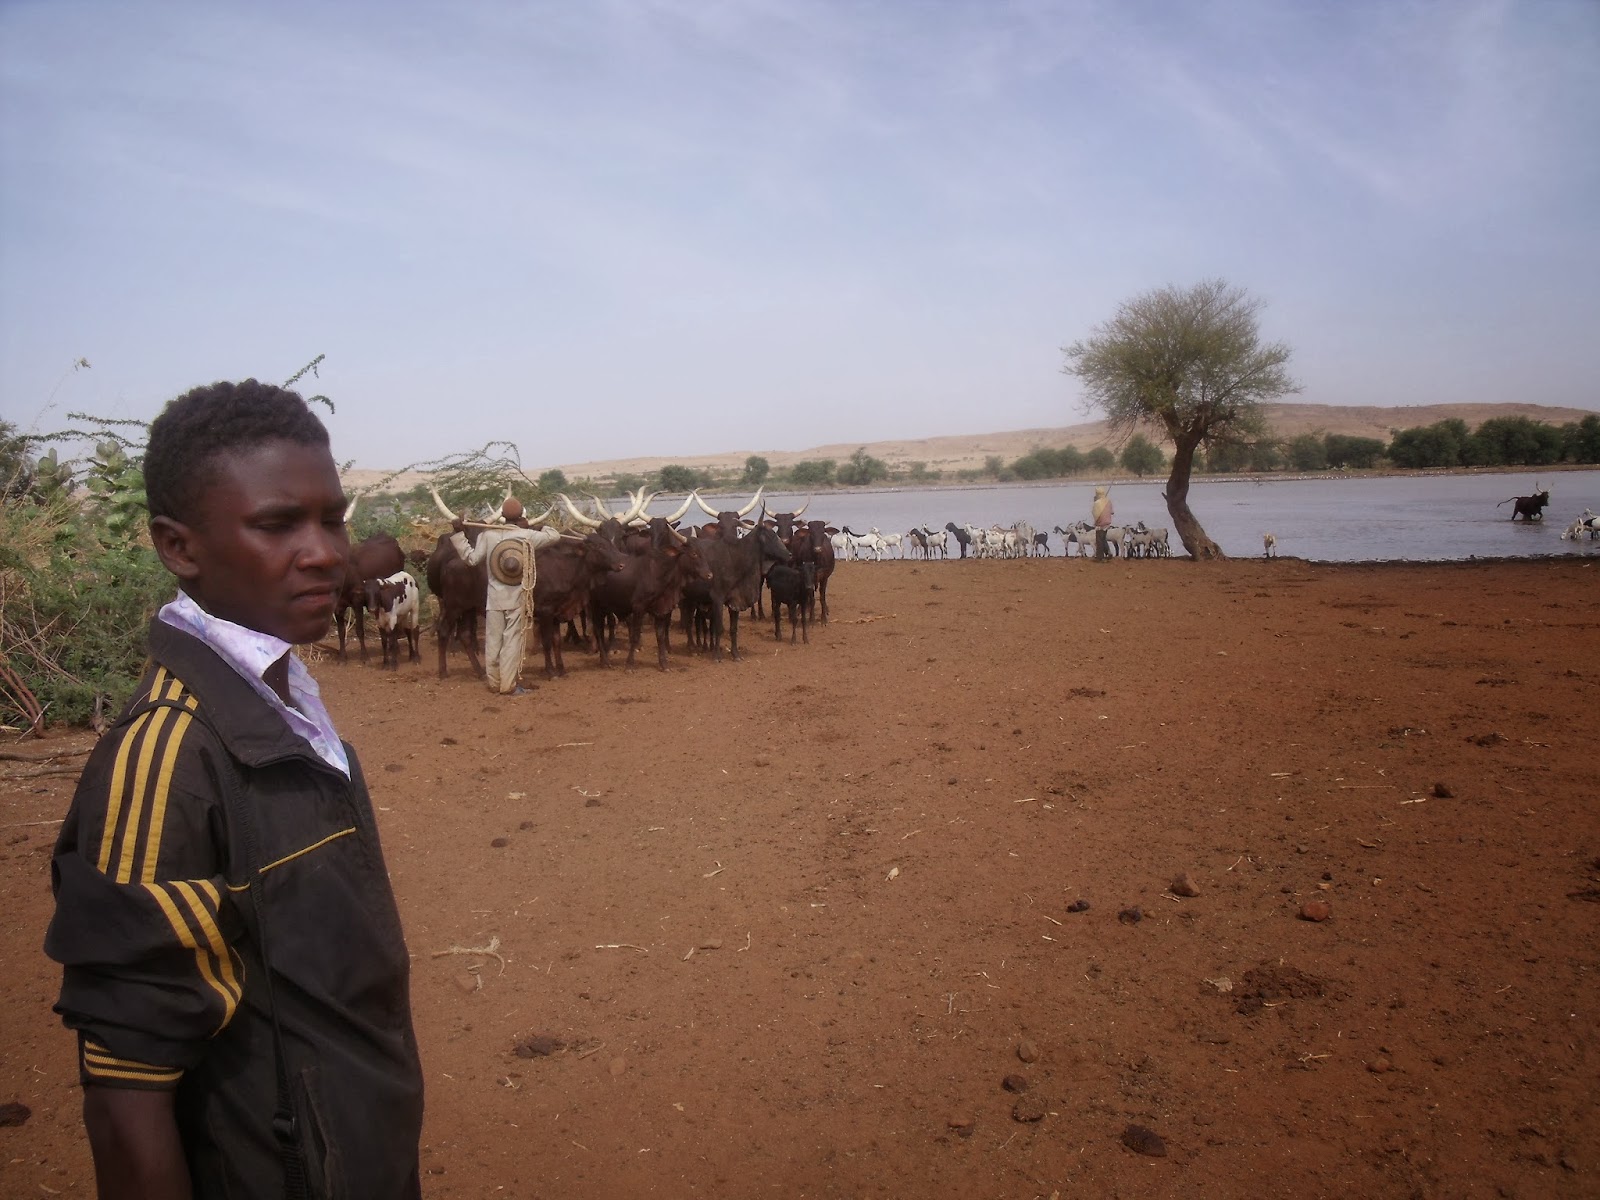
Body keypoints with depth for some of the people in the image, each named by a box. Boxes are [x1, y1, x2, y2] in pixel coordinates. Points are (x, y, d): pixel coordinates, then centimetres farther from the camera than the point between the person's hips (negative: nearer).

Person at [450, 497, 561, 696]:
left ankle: (494, 683, 18)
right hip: (518, 598, -2)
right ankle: (508, 685, 2)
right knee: (513, 641, 2)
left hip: (495, 598, 2)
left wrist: (458, 533, 6)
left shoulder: (488, 535, -4)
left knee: (493, 640, 11)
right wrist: (535, 527, 17)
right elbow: (556, 535, 4)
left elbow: (471, 559, 1)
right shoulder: (528, 536, -6)